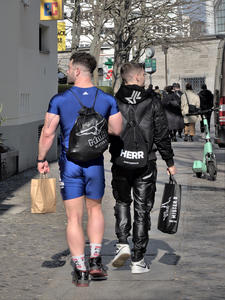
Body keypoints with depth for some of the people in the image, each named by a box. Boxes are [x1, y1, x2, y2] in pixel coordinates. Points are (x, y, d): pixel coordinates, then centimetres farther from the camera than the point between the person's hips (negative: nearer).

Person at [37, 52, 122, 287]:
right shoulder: (107, 99, -2)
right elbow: (117, 130, 2)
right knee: (95, 209, 21)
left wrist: (41, 159, 7)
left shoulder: (59, 100, -7)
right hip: (95, 162, 2)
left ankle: (80, 271, 5)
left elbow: (48, 132, -6)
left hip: (69, 163, -2)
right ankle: (95, 260, 11)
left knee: (74, 217, 4)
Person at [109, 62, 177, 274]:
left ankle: (122, 244, 2)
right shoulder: (153, 104, -3)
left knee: (122, 203, 22)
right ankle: (138, 260, 9)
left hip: (120, 164, 1)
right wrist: (170, 162, 8)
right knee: (142, 210, 7)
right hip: (145, 165, -1)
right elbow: (162, 136, -2)